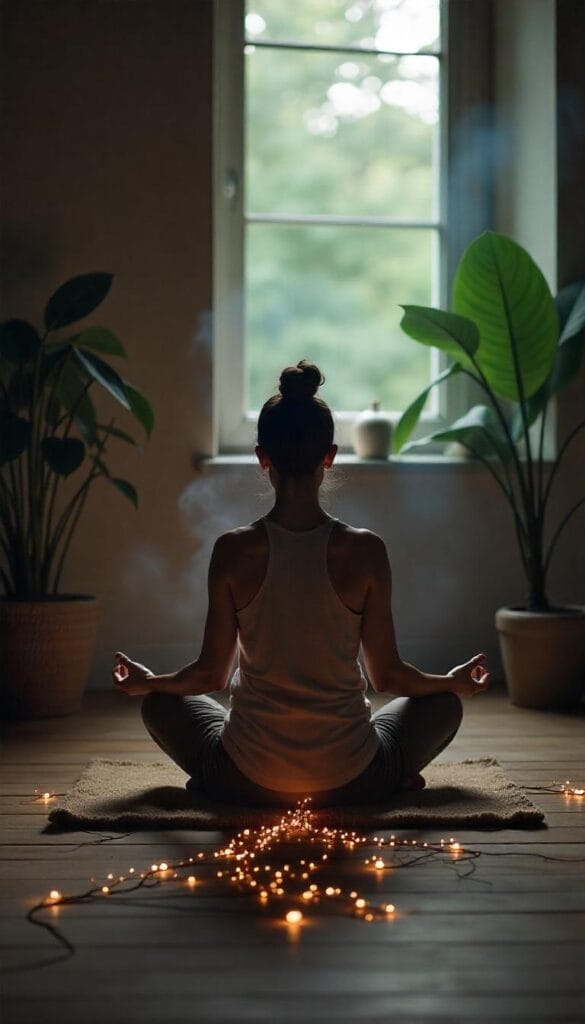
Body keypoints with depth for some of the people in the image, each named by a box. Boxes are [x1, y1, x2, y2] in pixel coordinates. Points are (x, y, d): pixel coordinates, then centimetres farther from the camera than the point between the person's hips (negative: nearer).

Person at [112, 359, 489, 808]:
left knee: (161, 704, 29)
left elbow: (212, 674, -3)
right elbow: (387, 675, -4)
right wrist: (455, 682, 17)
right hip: (352, 781, 0)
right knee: (444, 704, 28)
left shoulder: (233, 551, -12)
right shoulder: (365, 550, -13)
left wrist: (146, 682, 18)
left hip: (247, 782, 0)